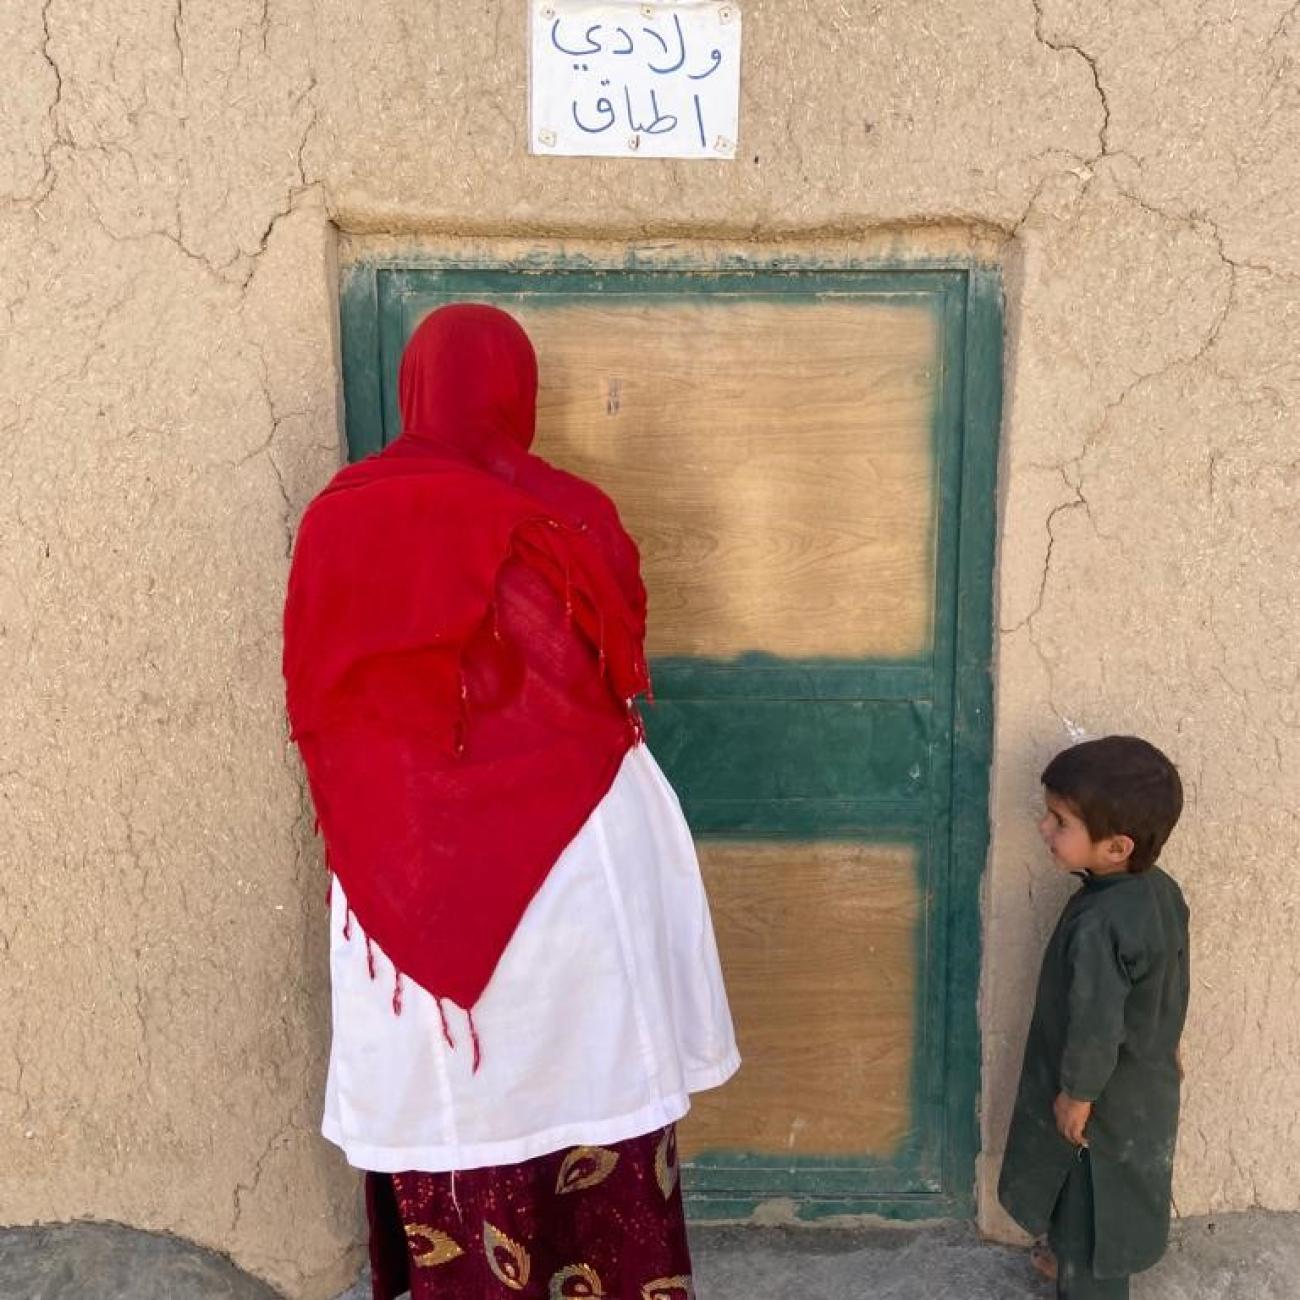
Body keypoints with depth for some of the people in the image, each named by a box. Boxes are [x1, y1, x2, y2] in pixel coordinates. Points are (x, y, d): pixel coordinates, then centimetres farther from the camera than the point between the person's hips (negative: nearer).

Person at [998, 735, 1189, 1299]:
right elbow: (1172, 982, 4)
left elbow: (1097, 1024, -30)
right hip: (1147, 1084, 8)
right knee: (1096, 1200, 30)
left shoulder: (1097, 925, -38)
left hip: (1108, 1102, -8)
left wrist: (1076, 1093, -14)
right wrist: (1166, 1044, 19)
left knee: (1091, 1205, 15)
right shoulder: (1162, 890, -11)